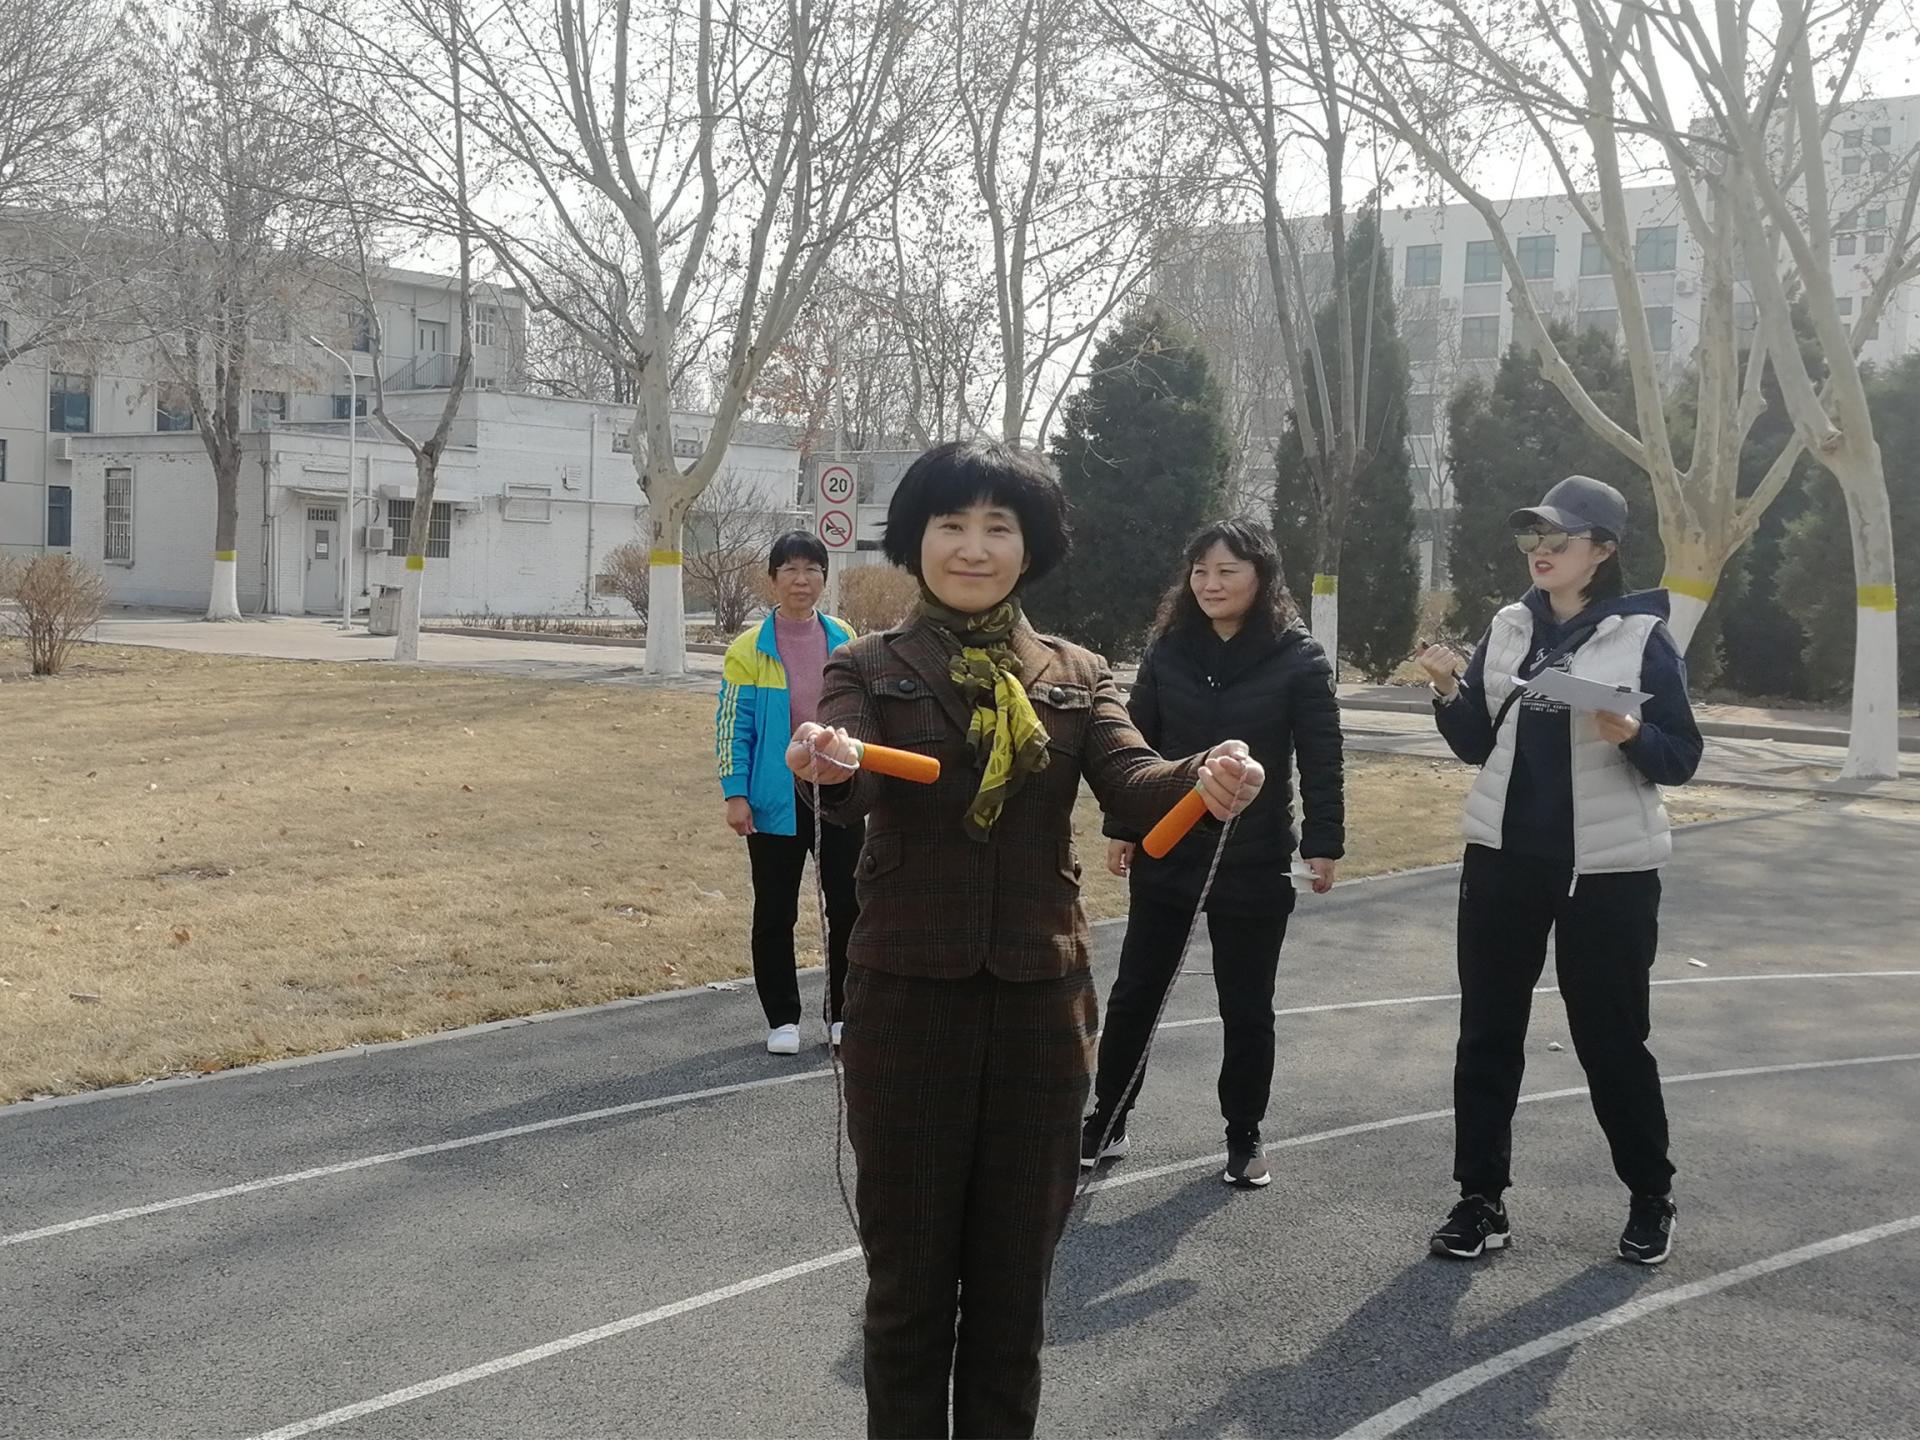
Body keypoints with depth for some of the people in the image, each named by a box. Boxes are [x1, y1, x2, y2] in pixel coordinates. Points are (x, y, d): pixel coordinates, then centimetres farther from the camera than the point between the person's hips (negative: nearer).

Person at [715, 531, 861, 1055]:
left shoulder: (844, 640, 3)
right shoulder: (750, 649, -6)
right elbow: (733, 725, -5)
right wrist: (735, 794, -11)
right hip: (776, 799, -2)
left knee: (847, 905, 6)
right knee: (775, 912, 7)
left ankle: (844, 1013, 21)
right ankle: (782, 1019, 20)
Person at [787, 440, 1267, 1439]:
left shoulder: (1077, 677, 6)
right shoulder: (869, 669, -1)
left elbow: (1133, 787, -10)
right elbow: (850, 781, -20)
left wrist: (1203, 781, -33)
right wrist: (826, 765, -45)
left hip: (1039, 1001, 2)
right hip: (906, 999, -2)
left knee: (1015, 1273, 13)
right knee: (909, 1274, 9)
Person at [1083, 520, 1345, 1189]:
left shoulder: (1299, 657, -8)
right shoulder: (1168, 649, 0)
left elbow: (1321, 759, -7)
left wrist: (1323, 844, -12)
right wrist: (1120, 828, 5)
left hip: (1254, 863, -2)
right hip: (1164, 853, 2)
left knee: (1246, 1007, 10)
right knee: (1135, 993, 10)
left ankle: (1244, 1138, 26)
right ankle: (1106, 1121, 25)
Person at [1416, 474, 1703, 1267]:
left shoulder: (1643, 637, -8)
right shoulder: (1509, 629, 6)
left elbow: (1682, 758, -6)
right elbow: (1478, 745, 9)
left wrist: (1631, 734, -26)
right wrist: (1449, 693, -9)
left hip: (1607, 870, -4)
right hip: (1503, 858, 5)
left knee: (1612, 1039, 6)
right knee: (1487, 1033, 7)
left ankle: (1650, 1198, 26)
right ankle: (1481, 1198, 17)